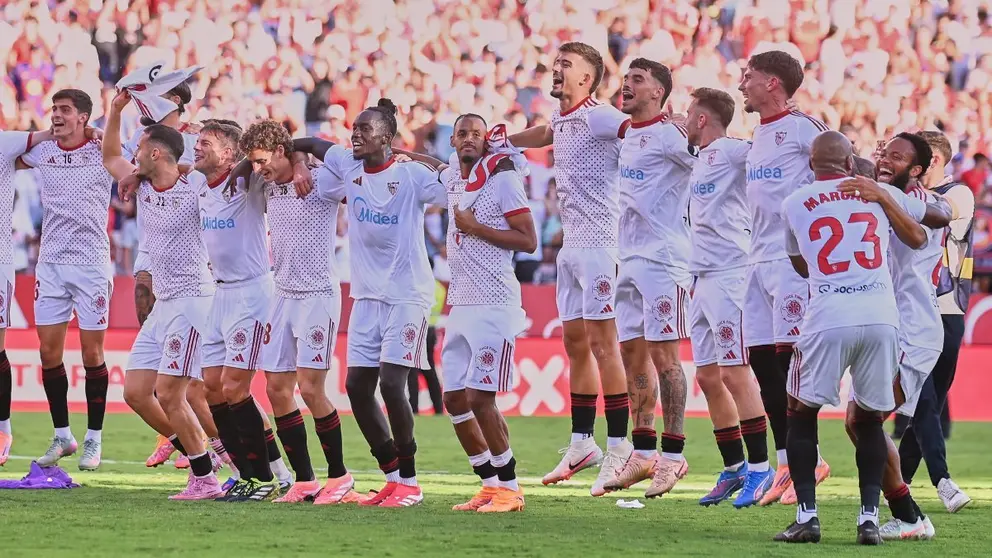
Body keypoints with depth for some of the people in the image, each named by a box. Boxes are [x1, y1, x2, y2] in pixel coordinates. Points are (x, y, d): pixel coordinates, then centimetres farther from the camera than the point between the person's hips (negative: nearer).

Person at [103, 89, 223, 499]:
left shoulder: (194, 191, -12)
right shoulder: (142, 188, 9)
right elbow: (110, 157, 22)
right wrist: (115, 110, 12)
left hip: (192, 300, -8)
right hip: (163, 304, 8)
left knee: (168, 394, -12)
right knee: (135, 392, 6)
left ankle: (205, 479, -4)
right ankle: (196, 454, 17)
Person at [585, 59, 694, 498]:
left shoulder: (669, 135, -11)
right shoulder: (628, 132, 15)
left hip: (663, 257, -9)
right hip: (629, 258, 9)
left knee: (663, 352, -8)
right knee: (632, 352, 9)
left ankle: (672, 455, -5)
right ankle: (642, 454, 15)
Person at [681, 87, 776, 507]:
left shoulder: (732, 151, -9)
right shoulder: (702, 158, 18)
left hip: (728, 273, -10)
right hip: (703, 278, 10)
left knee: (734, 374, -10)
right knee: (708, 377, 10)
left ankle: (759, 467, -5)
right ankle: (733, 468, 17)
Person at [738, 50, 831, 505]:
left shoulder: (802, 128, -8)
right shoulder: (758, 137, 18)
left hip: (794, 259, -9)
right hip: (759, 261, 9)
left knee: (790, 359, -11)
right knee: (762, 362, 6)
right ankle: (788, 463, 12)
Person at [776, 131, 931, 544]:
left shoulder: (795, 204, 12)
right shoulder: (880, 194, 14)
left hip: (828, 322, -1)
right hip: (881, 320, 1)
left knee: (801, 415, 14)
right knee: (869, 421, 16)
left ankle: (806, 515, 5)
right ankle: (869, 517, 6)